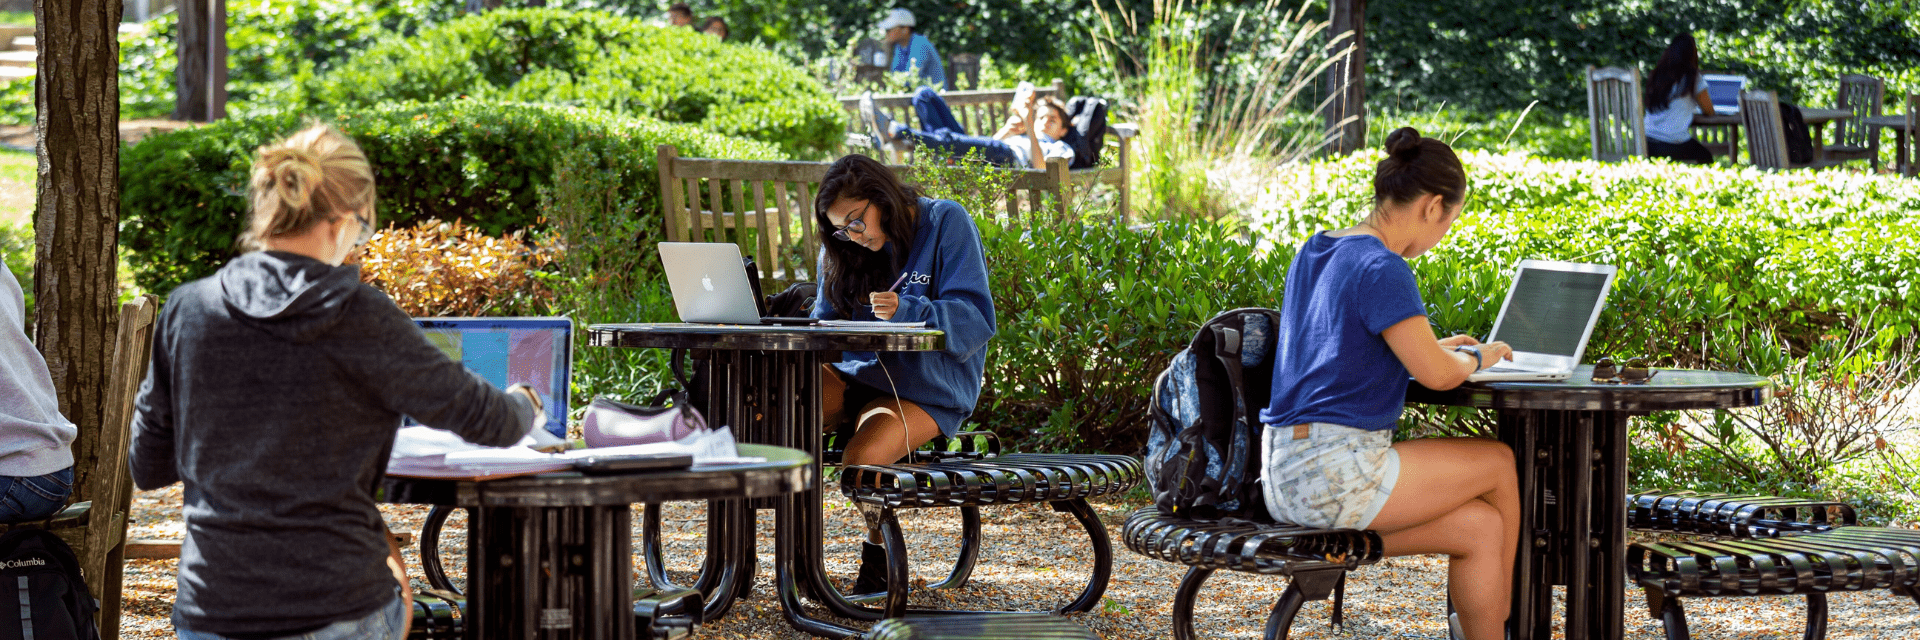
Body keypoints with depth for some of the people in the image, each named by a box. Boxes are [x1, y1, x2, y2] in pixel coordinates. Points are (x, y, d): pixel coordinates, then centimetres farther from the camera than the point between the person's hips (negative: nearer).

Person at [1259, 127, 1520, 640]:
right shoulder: (1382, 269, -15)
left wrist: (1435, 347, 24)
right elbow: (1436, 374, -17)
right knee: (1499, 464, 7)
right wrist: (1476, 357, 4)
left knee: (1481, 526, 8)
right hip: (1334, 471, -9)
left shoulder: (1314, 254, 15)